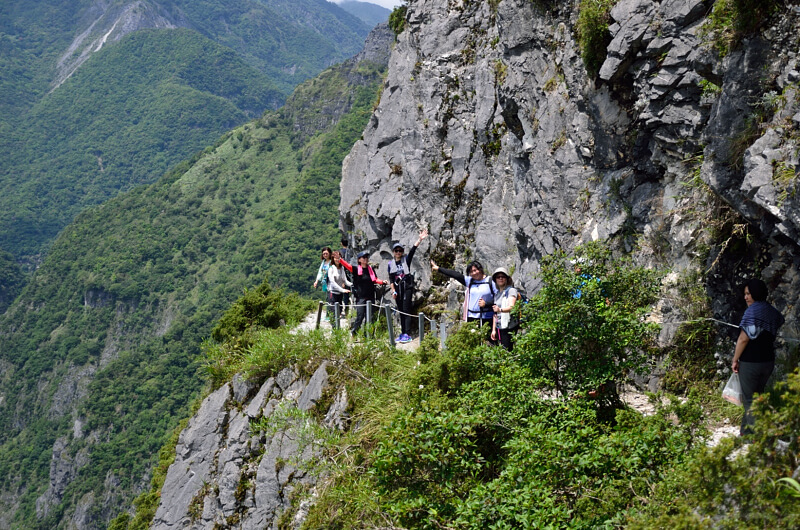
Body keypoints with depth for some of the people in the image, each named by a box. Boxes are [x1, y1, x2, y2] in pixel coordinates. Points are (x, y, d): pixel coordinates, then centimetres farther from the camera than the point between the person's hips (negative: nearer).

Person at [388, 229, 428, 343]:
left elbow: (412, 250, -13)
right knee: (401, 312, 8)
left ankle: (407, 334, -13)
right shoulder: (390, 263, 9)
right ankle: (402, 334, 12)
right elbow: (391, 278, 9)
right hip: (397, 289, 4)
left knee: (406, 311, -9)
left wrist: (419, 240, -28)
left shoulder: (406, 259, 1)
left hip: (407, 287, -4)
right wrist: (393, 290, 0)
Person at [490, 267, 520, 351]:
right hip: (498, 328, 7)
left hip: (508, 327, -7)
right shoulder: (497, 293, 19)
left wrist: (500, 309, -38)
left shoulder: (511, 291, -3)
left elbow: (511, 307, -19)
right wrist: (493, 329, 16)